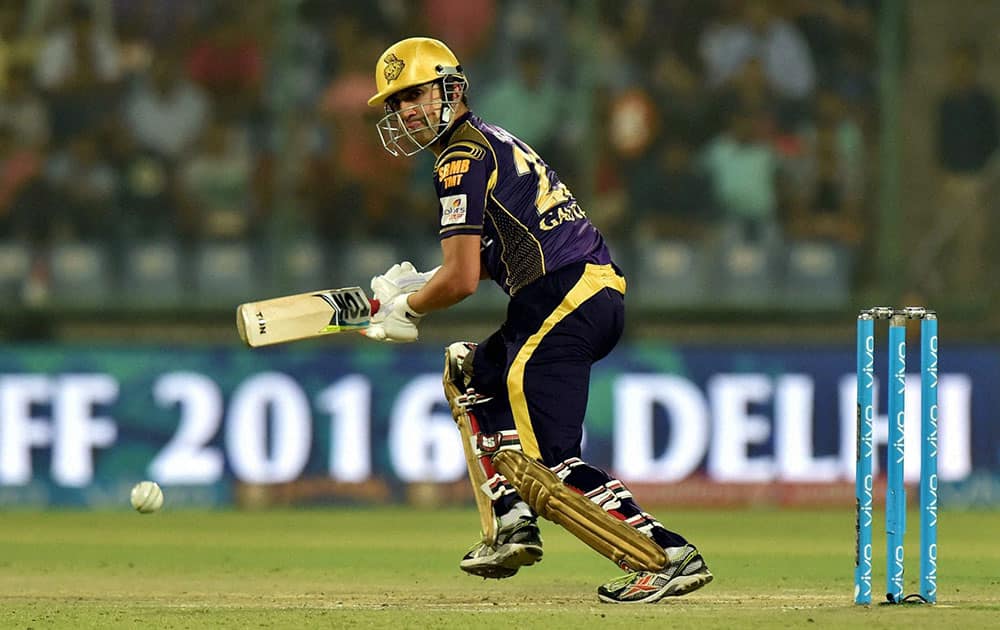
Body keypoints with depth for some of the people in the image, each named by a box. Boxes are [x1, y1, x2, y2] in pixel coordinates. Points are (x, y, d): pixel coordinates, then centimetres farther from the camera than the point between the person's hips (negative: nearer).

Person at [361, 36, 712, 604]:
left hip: (560, 302, -10)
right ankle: (513, 522, 20)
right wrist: (420, 283, 24)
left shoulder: (463, 156, -5)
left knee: (544, 462, -11)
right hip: (602, 289, 10)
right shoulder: (495, 140, 24)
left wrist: (409, 309, 8)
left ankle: (668, 555, -20)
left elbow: (462, 281, -10)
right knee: (477, 369, 31)